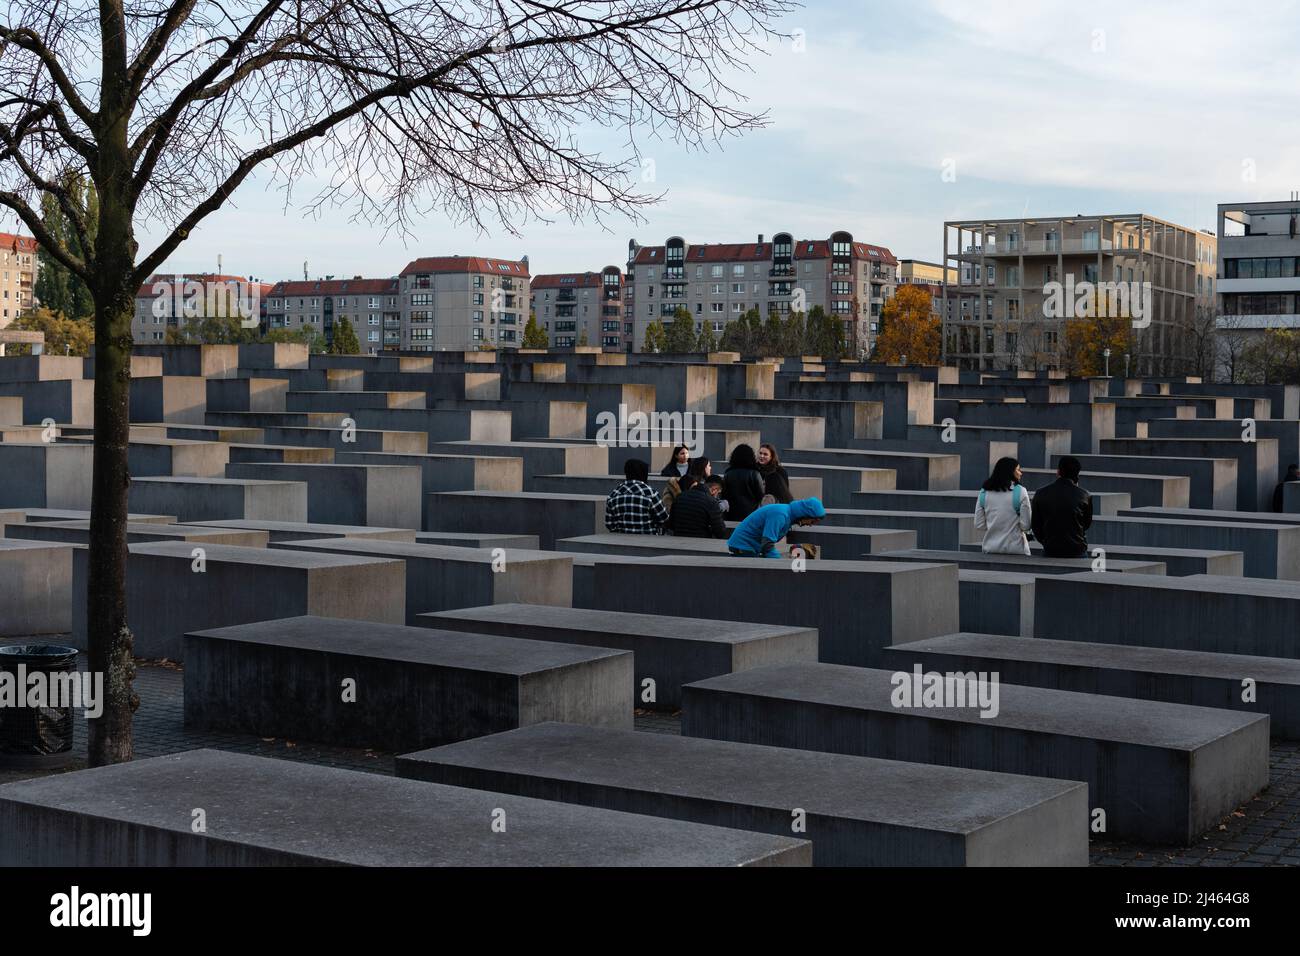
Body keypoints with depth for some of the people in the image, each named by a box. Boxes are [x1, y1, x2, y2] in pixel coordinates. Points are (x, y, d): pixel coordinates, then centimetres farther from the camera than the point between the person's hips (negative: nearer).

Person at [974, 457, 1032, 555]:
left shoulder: (984, 492, 3)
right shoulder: (1020, 491, -8)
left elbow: (979, 525, 5)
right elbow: (1025, 525, -9)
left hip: (991, 548, 4)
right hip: (1015, 549, -4)